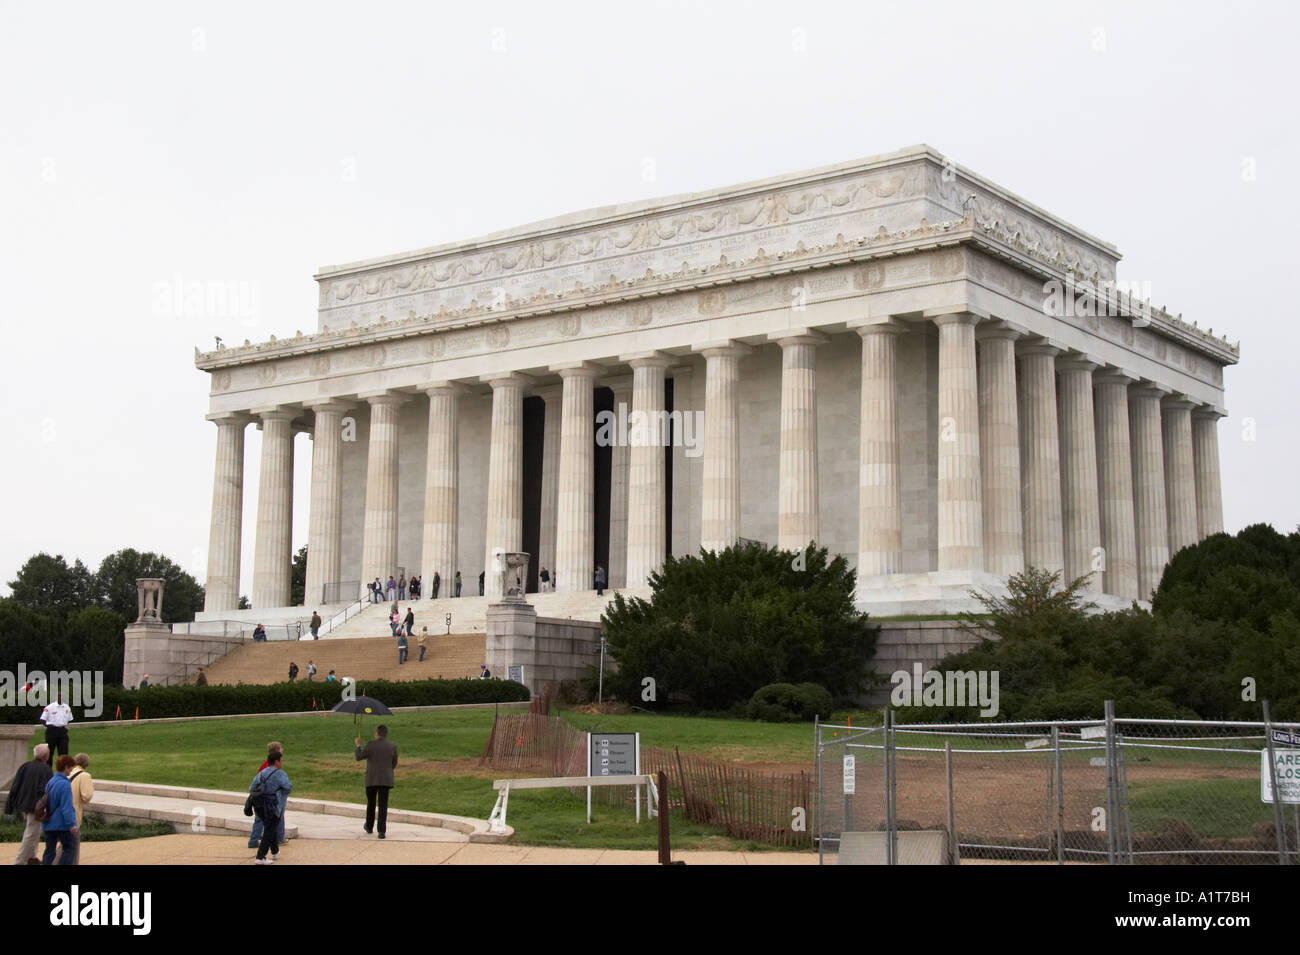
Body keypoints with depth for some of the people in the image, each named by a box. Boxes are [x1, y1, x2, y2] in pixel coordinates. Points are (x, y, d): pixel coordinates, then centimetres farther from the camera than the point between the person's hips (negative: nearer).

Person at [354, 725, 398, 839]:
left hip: (371, 779, -1)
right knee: (383, 806, 1)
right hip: (386, 780, 1)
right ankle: (382, 831, -11)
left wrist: (358, 745, 15)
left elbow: (358, 757, -1)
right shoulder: (393, 746, 0)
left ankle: (369, 827, 34)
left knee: (371, 803, 19)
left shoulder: (371, 745, -10)